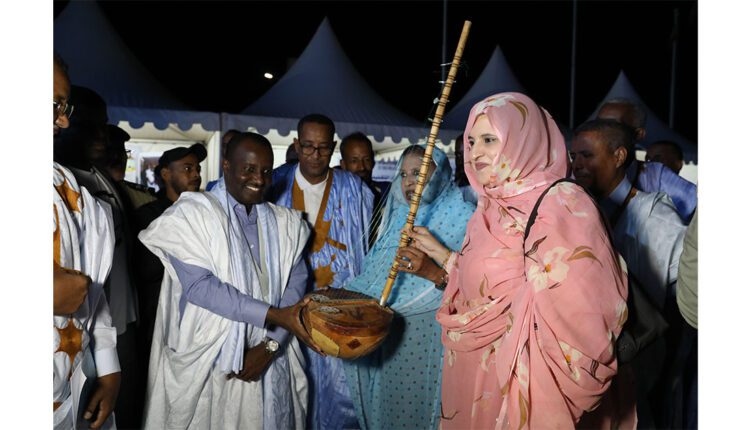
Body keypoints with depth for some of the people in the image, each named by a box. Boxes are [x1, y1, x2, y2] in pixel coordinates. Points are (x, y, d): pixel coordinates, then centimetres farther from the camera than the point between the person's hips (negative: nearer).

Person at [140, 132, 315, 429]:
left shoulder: (284, 222, 6)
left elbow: (297, 283, 0)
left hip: (270, 363, 4)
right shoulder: (192, 213, -8)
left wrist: (271, 344, -13)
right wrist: (274, 314, -21)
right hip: (208, 365, -3)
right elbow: (198, 286, -18)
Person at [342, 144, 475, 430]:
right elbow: (374, 271, 16)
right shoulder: (397, 216, 11)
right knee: (385, 406, 14)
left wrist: (432, 272, -29)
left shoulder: (462, 217, -7)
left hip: (430, 335, -5)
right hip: (385, 332, 5)